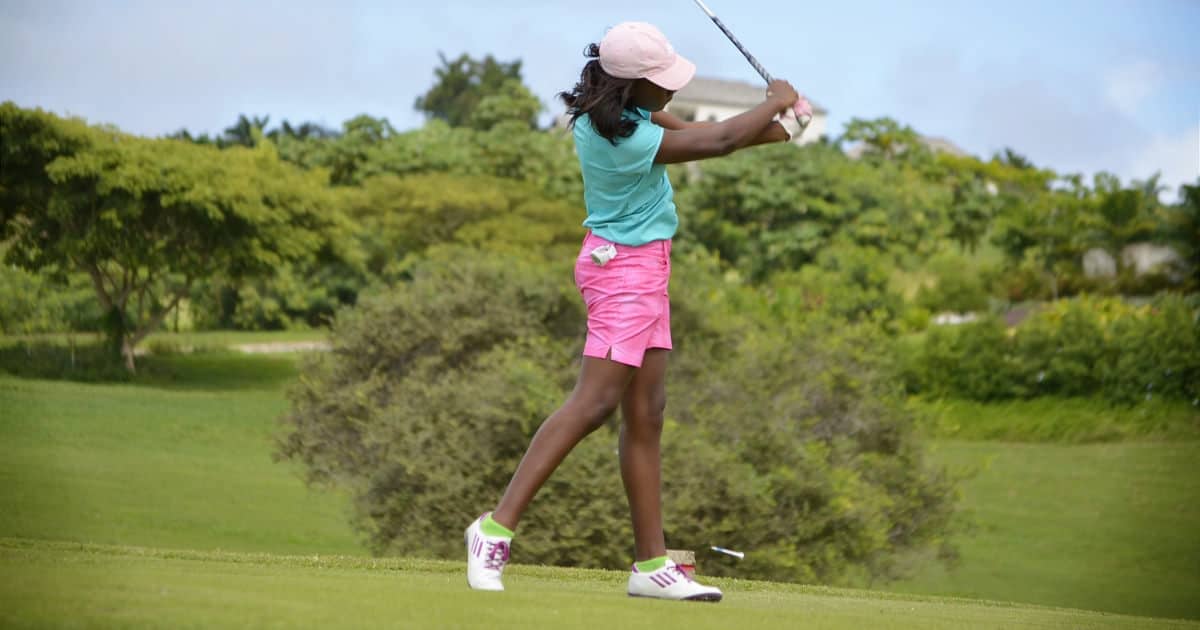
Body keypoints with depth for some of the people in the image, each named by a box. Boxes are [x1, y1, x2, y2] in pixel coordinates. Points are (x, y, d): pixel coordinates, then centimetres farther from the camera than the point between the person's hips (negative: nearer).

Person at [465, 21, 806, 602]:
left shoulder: (602, 112, 2)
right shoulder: (628, 141, -25)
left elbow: (691, 130, 14)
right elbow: (721, 142, -16)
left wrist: (764, 129, 4)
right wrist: (777, 101, 0)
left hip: (640, 271, 10)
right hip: (627, 270, -10)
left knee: (646, 413, 8)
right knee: (596, 401, -14)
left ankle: (652, 563, 10)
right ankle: (497, 526, -15)